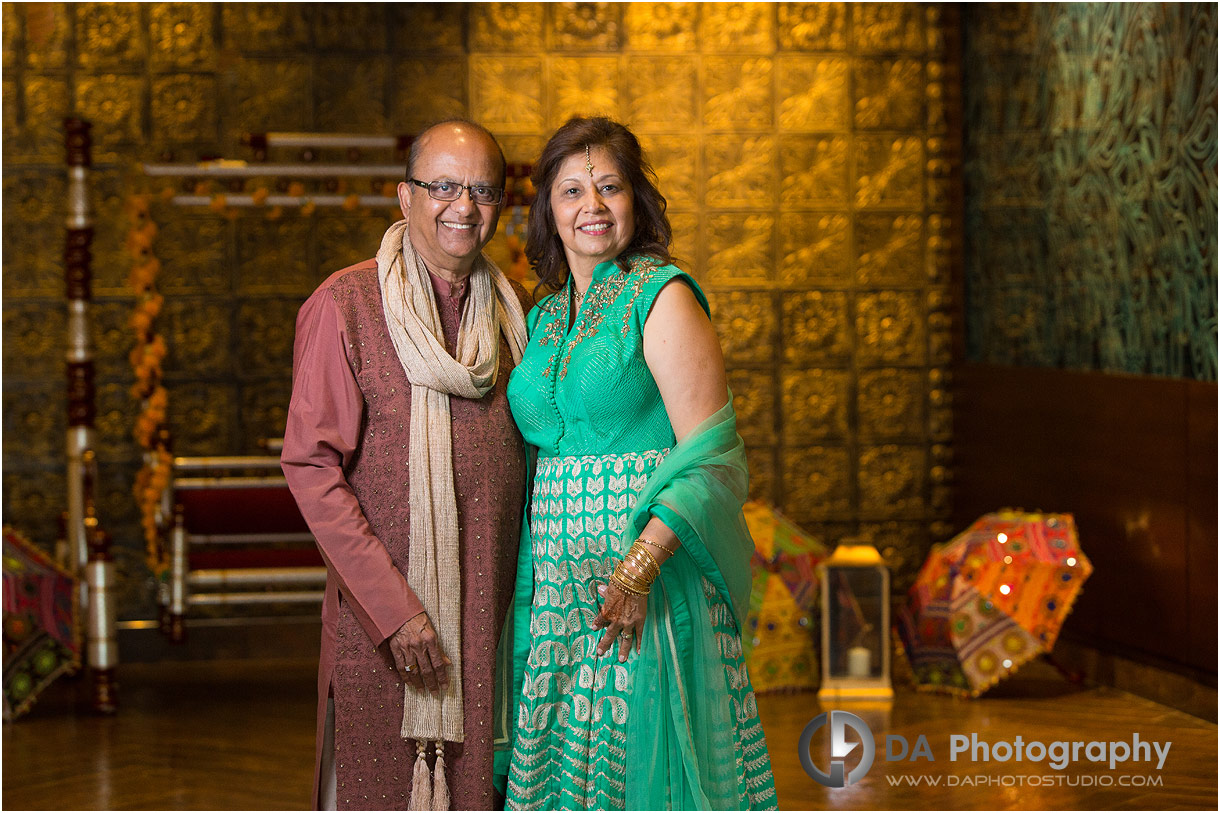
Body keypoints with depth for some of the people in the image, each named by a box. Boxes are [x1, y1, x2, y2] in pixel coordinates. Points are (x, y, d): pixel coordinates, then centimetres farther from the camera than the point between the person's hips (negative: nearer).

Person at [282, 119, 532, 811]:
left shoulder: (517, 311, 9)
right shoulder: (345, 306, -7)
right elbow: (311, 466, -11)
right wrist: (394, 607, -15)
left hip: (495, 609, 4)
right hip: (383, 611, -4)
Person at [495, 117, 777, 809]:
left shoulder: (662, 297, -6)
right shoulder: (544, 317, 14)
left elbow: (710, 455, -13)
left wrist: (638, 569, -23)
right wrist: (533, 584, 11)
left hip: (652, 582, -6)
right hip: (556, 589, 6)